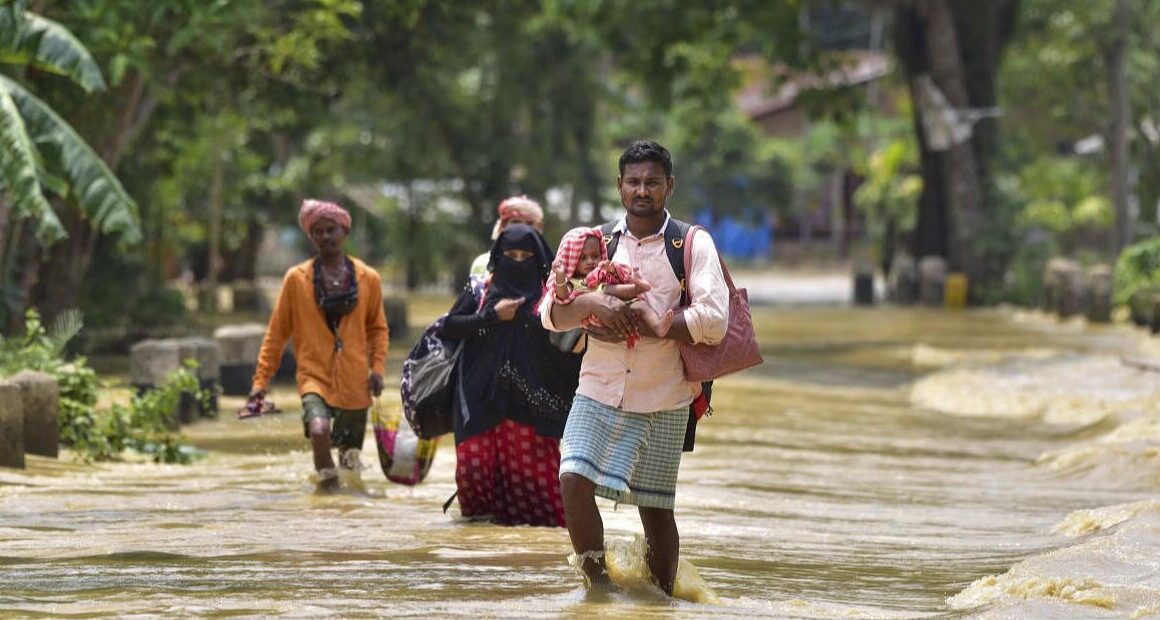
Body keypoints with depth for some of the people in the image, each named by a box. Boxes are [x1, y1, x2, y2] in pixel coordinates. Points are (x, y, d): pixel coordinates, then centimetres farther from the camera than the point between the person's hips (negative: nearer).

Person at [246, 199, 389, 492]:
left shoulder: (368, 278, 5)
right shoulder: (297, 279, 1)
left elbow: (377, 328, 17)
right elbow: (276, 333, 5)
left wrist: (377, 367, 2)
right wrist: (261, 380, 1)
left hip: (354, 381, 2)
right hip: (314, 377, -2)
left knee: (351, 456, 8)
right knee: (318, 430, -30)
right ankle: (328, 484, -16)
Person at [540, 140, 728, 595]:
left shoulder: (692, 245, 0)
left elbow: (713, 322, -12)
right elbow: (550, 314, 5)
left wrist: (637, 325, -14)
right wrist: (592, 305, -16)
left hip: (662, 400, -2)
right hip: (598, 391, 2)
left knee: (655, 508, 4)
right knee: (574, 481, -17)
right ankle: (598, 583, -3)